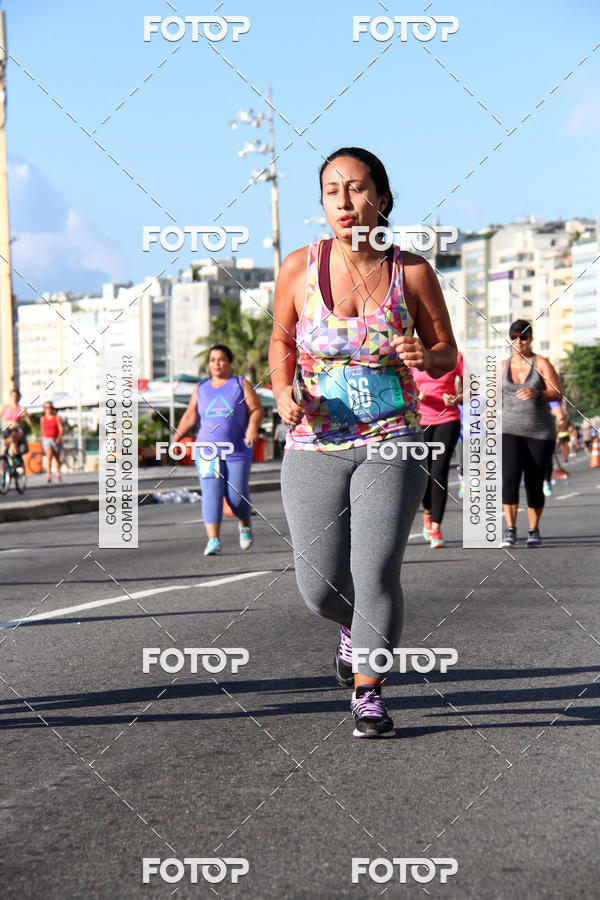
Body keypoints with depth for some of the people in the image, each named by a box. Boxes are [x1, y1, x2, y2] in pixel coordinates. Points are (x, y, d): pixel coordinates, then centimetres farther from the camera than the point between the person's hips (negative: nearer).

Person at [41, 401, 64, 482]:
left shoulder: (57, 417, -1)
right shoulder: (43, 418, 6)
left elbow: (61, 429, -6)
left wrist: (59, 438, -19)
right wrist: (42, 441, 17)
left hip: (56, 440, 0)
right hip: (47, 439, 0)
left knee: (57, 457, 13)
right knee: (48, 456, -18)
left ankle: (58, 473, 34)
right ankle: (48, 475, -27)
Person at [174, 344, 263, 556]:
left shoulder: (241, 385, 6)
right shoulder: (200, 389, 14)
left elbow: (257, 410, 0)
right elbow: (190, 416, 12)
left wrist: (253, 426, -19)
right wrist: (176, 437, 1)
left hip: (237, 451, -2)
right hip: (207, 451, 2)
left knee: (237, 496, -1)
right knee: (211, 493, -12)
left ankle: (245, 524, 31)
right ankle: (213, 540, -15)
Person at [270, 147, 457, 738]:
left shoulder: (411, 272, -5)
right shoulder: (299, 268, -4)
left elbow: (447, 354, 6)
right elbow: (281, 340, 13)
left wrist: (425, 356, -17)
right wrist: (283, 391, -6)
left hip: (392, 447, -1)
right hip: (315, 447, 1)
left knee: (375, 572, -15)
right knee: (320, 587, -2)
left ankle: (367, 694, 5)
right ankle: (353, 626, 35)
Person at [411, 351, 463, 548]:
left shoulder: (454, 356, -2)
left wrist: (457, 399, -15)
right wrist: (415, 395, -12)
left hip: (448, 419, -2)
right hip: (421, 420, 2)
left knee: (439, 472, -13)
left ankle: (436, 528, -9)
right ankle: (428, 513, 35)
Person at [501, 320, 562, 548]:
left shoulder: (541, 363, -2)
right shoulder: (503, 366, 9)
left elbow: (557, 393, -12)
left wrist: (535, 393, -30)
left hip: (540, 432, -1)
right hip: (510, 430, 1)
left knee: (534, 484, 1)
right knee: (510, 477, -18)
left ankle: (534, 531, 17)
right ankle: (510, 529, -19)